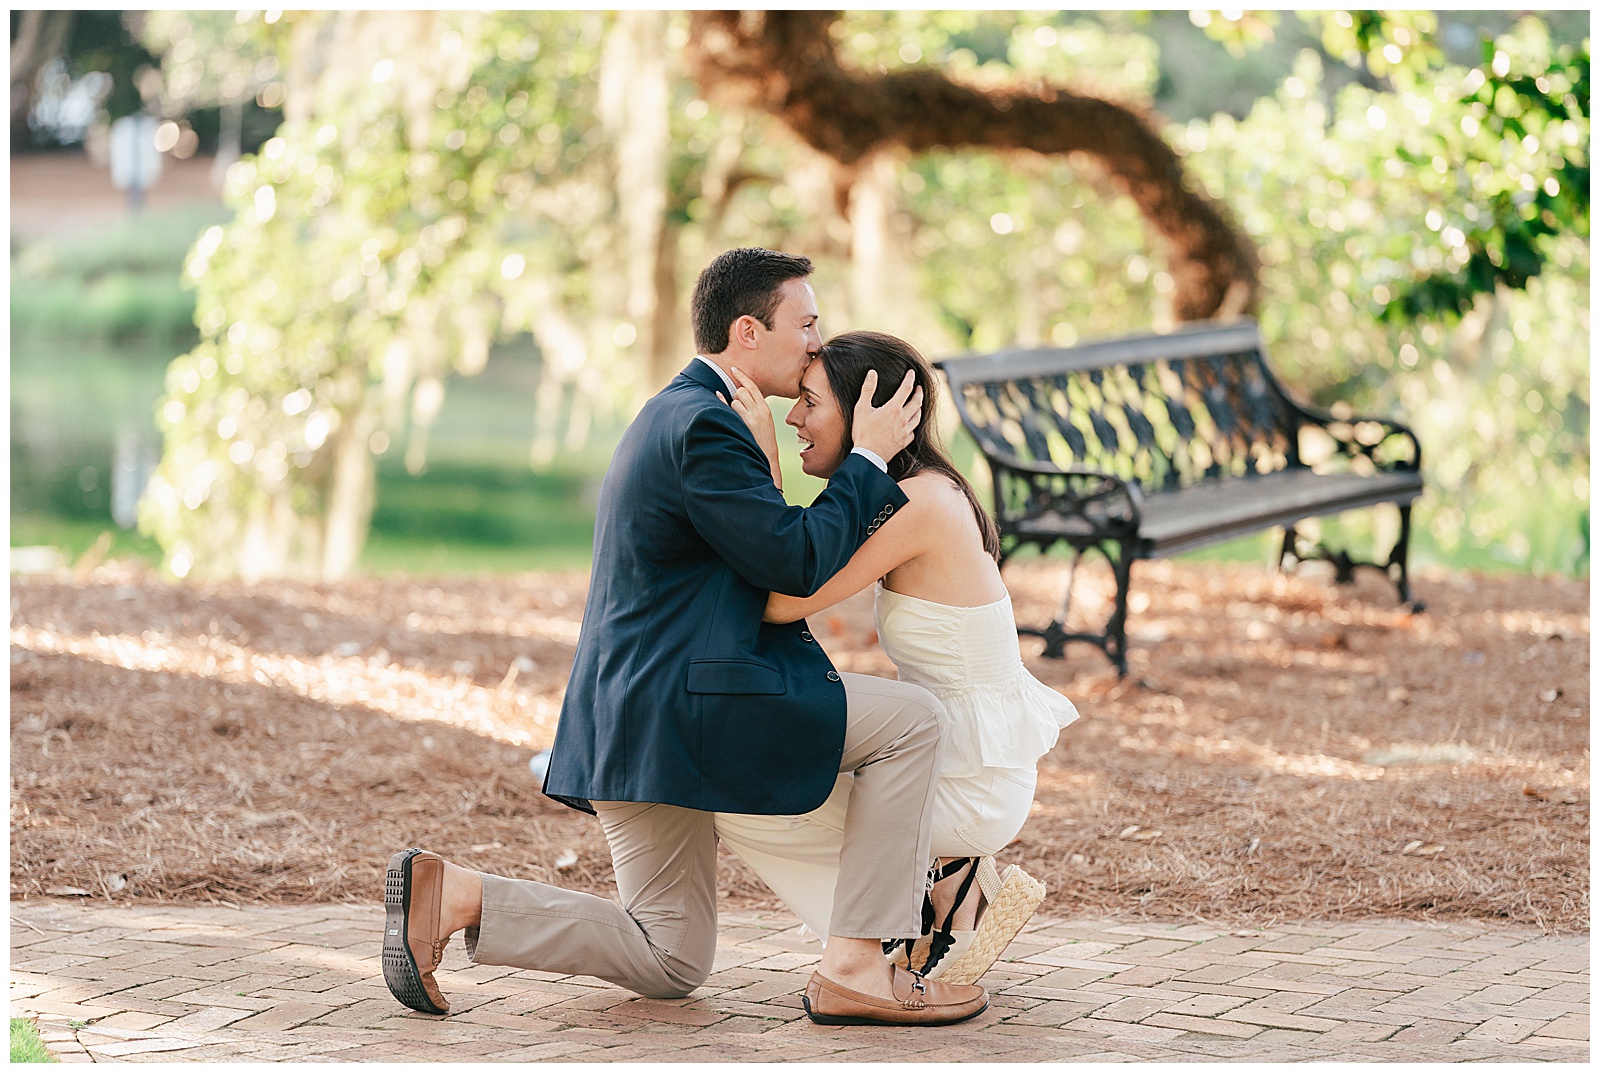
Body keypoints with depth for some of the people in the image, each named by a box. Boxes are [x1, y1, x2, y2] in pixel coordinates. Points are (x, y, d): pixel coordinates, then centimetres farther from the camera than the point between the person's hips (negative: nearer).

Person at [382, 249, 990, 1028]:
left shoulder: (675, 415, 19)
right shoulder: (703, 425, -13)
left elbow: (772, 544, 25)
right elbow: (796, 564, -15)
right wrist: (869, 457, -5)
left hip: (632, 720, 10)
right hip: (678, 709, -10)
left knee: (670, 966, 15)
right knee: (910, 720, -8)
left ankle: (448, 895, 3)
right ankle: (856, 968, -10)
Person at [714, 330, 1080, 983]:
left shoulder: (919, 503, -22)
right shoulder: (924, 492, 8)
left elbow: (782, 601, -24)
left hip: (973, 788, -9)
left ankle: (943, 892, 4)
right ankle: (952, 886, 14)